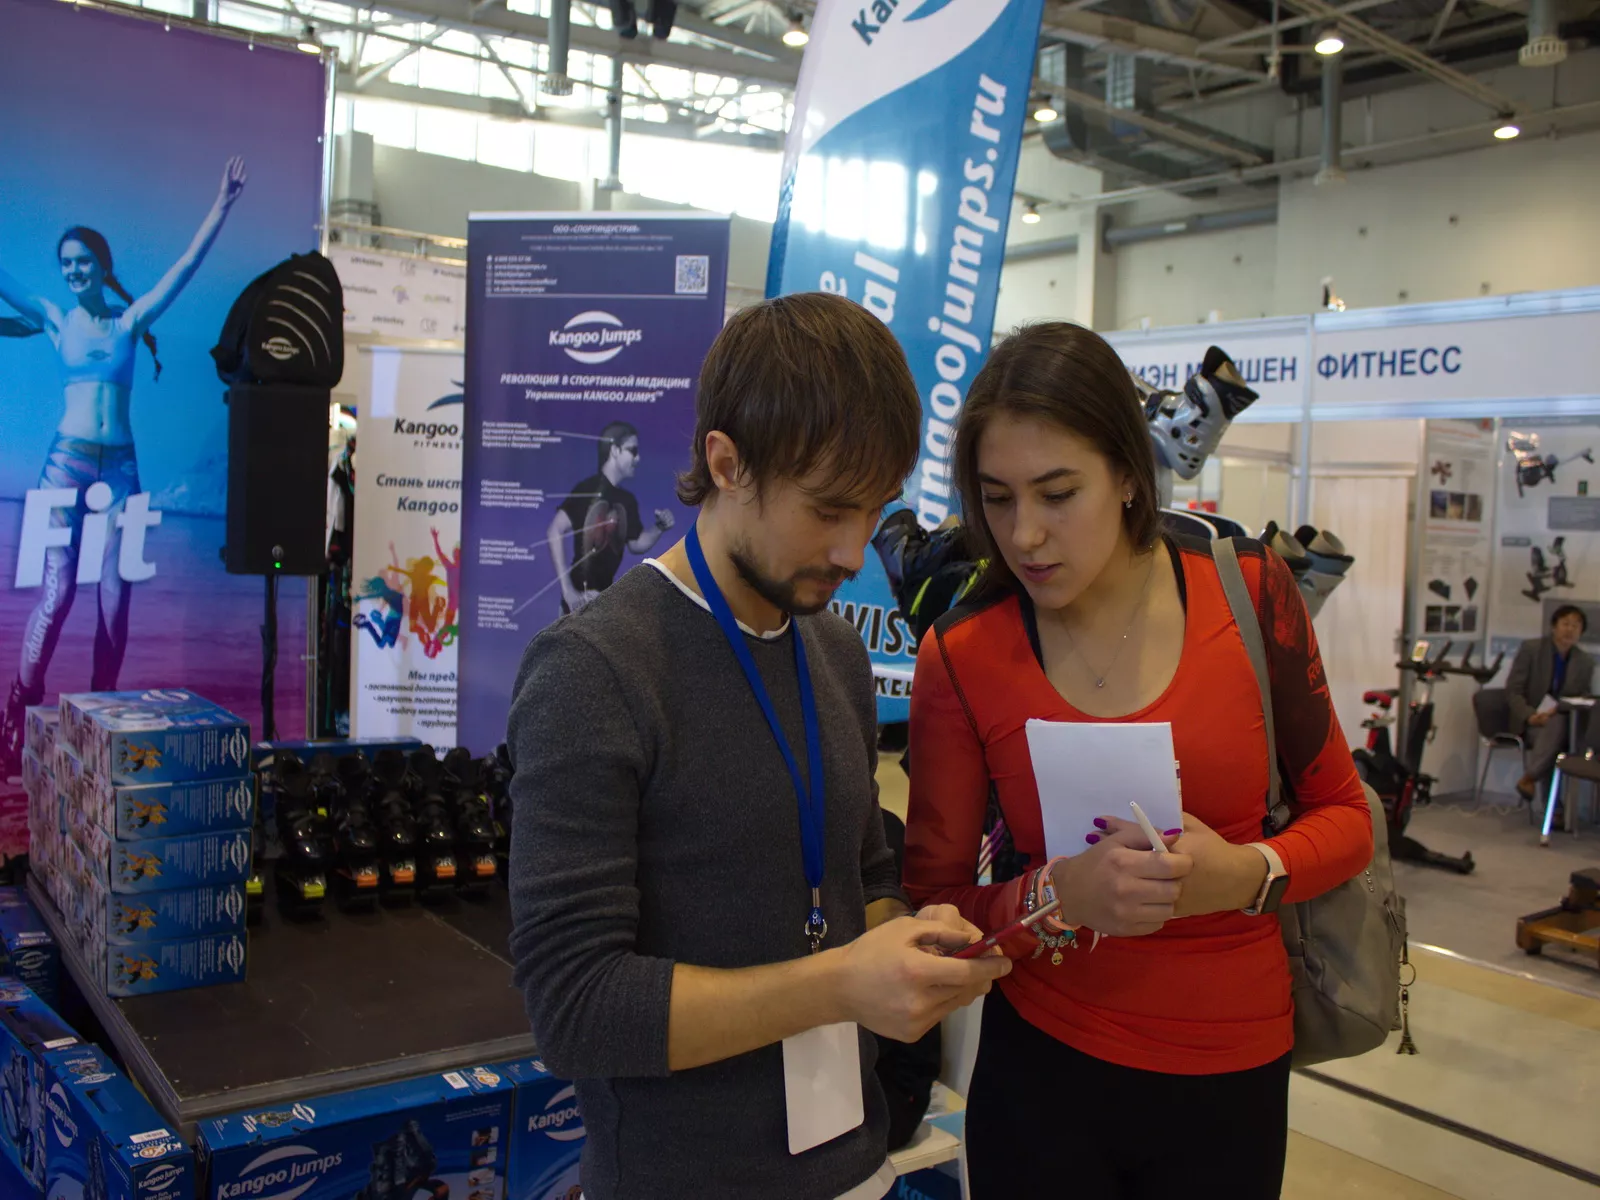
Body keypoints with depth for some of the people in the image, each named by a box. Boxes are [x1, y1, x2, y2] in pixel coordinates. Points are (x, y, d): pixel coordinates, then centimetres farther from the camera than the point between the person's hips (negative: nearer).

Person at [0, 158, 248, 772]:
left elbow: (185, 266, 3)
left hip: (120, 465, 1)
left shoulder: (131, 320, 9)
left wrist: (221, 206, -3)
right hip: (68, 460, -1)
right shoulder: (54, 319, 8)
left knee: (115, 593, 1)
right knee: (58, 587, -8)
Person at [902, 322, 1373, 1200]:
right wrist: (1059, 897, -26)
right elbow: (932, 905, -7)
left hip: (1232, 1075, 1)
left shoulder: (1249, 591, -10)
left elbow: (1344, 816, 1)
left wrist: (1249, 873, -19)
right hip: (1042, 1069, -1)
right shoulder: (960, 657, -12)